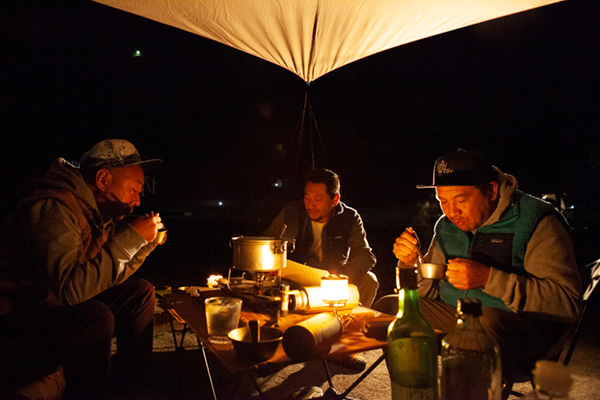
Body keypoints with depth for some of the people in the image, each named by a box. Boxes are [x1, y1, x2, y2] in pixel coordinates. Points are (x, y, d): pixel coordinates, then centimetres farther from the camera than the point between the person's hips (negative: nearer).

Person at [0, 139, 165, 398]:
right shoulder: (53, 208, -25)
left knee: (141, 292, 4)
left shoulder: (96, 210, 3)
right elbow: (72, 287, -35)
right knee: (96, 318, -34)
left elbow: (111, 275, 11)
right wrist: (131, 237, -30)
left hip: (61, 299, 10)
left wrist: (146, 242, -3)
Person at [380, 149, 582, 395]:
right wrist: (411, 262, -9)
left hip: (522, 326, -6)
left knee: (490, 323, -39)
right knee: (388, 307, -7)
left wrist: (488, 278, -29)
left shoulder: (537, 222, -12)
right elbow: (431, 290, 14)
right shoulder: (447, 226, 7)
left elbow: (568, 302, -21)